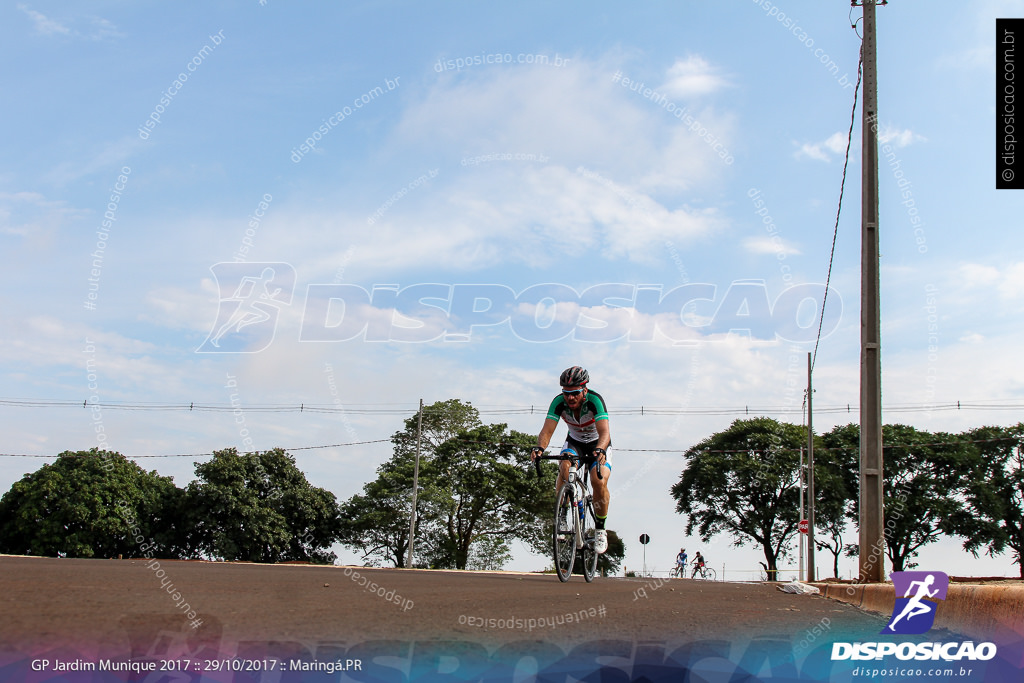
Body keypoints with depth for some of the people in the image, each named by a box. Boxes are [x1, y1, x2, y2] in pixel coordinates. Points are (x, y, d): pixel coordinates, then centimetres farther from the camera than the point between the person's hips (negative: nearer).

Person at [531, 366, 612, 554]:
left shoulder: (594, 400, -31)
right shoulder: (559, 402, -23)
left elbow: (604, 432, -42)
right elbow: (547, 430, -31)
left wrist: (600, 450, -62)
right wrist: (539, 448, -52)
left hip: (598, 444, -2)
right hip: (574, 442, 2)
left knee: (599, 481, -26)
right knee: (565, 466, -31)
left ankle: (600, 529, -5)